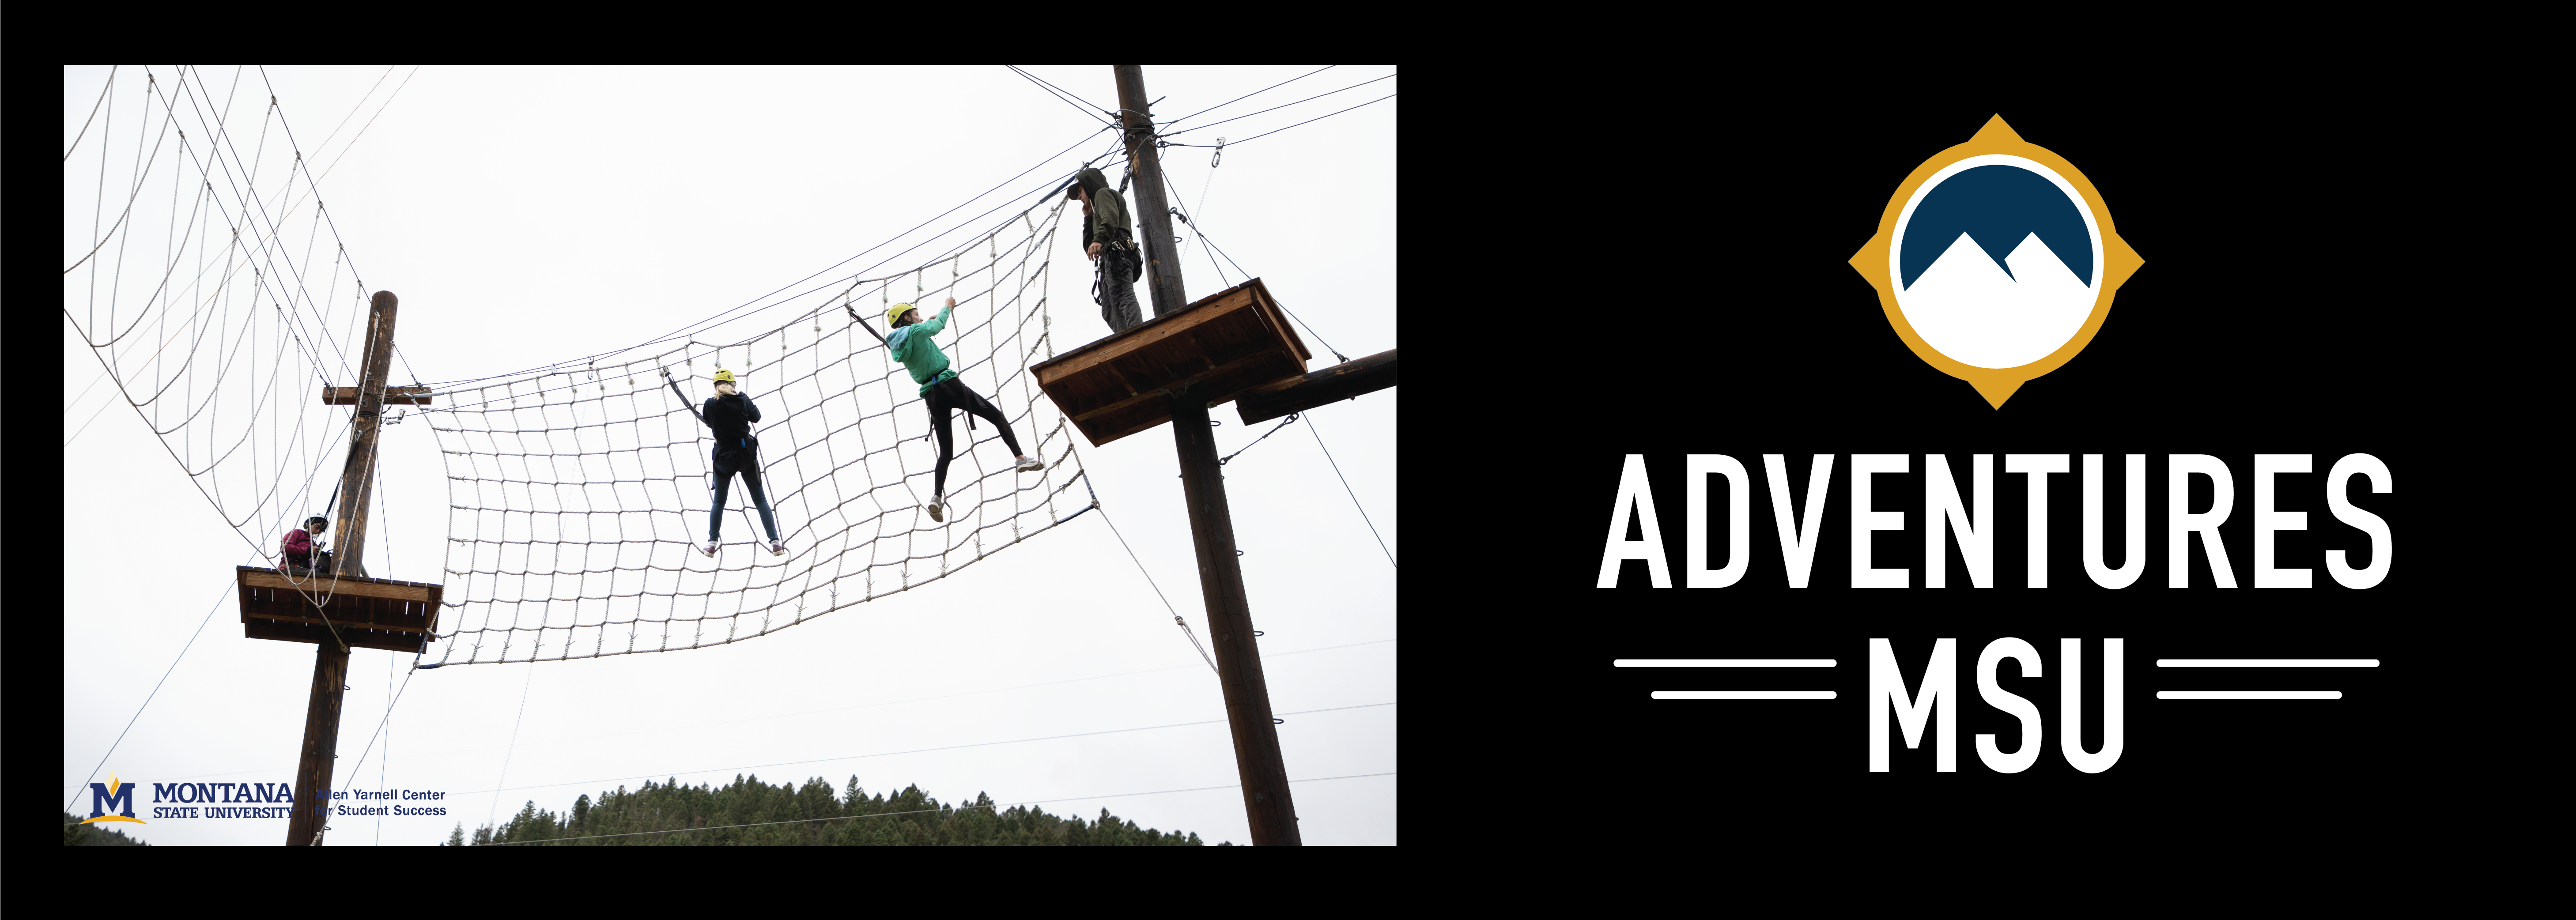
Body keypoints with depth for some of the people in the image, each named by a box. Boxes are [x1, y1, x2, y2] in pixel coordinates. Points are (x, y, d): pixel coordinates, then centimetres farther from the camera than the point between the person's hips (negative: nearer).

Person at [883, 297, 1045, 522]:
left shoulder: (898, 346, 13)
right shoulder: (917, 330, -5)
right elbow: (938, 325, 15)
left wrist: (933, 318, 52)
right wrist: (947, 307, 35)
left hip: (931, 397, 6)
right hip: (949, 385, -6)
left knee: (945, 452, 9)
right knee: (998, 417, 3)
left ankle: (937, 497, -7)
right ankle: (1021, 458, -10)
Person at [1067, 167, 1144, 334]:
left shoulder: (1103, 193, 15)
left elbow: (1111, 217, -10)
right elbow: (1088, 247, 39)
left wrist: (1099, 239, -26)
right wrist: (1088, 217, 34)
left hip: (1117, 252, -9)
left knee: (1123, 297, -27)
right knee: (1110, 311, -9)